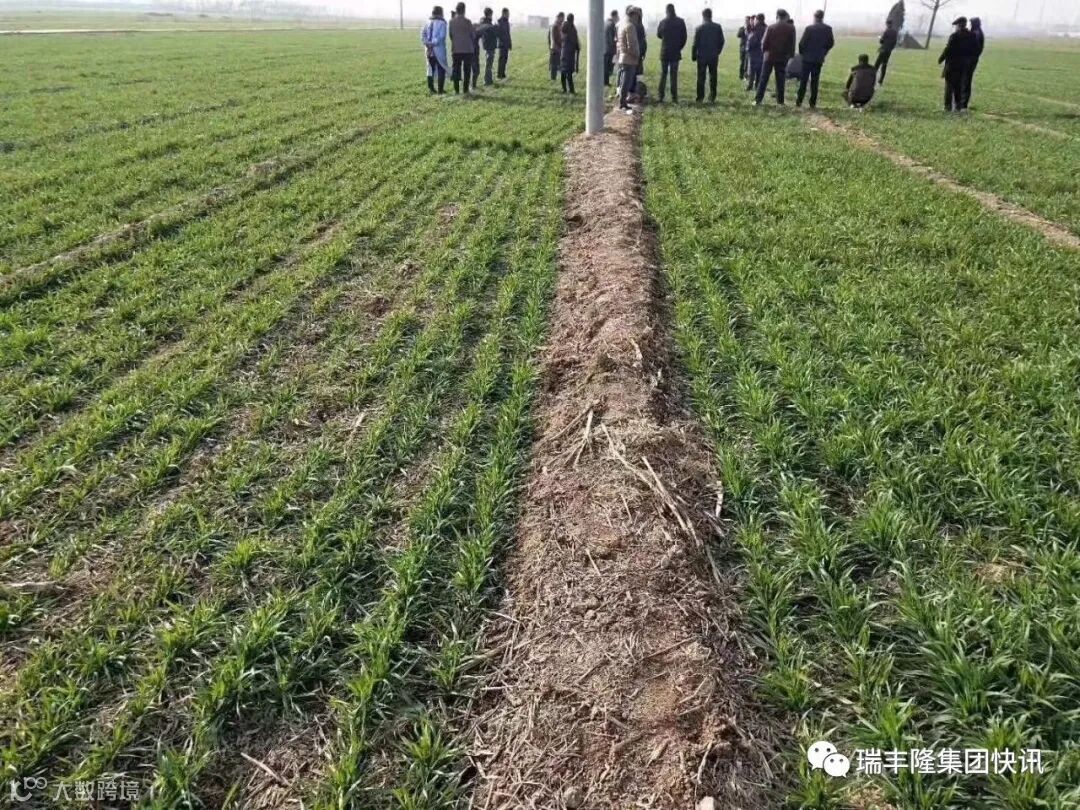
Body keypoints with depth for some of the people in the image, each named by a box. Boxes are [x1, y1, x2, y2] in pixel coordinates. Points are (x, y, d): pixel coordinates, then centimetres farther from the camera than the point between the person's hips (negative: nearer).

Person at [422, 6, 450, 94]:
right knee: (441, 69, 2)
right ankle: (440, 89, -2)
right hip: (439, 50, -5)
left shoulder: (428, 22, 9)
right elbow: (442, 36, -18)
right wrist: (434, 43, -13)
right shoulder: (442, 23, -7)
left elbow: (423, 34, 0)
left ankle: (431, 88, 15)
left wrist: (428, 43, -7)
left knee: (431, 68, 16)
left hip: (429, 50, 5)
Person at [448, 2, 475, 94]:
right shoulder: (467, 21, -10)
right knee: (467, 70, 4)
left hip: (456, 49, 3)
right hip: (468, 49, -3)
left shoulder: (451, 21, -1)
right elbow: (473, 35, -3)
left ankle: (456, 90, 9)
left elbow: (450, 35, 6)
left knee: (456, 69, 9)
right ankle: (466, 90, 2)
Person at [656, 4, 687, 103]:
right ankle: (674, 97, 2)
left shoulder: (663, 22, -6)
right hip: (676, 52, 0)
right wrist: (679, 47, 10)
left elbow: (658, 35, 9)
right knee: (674, 74, 5)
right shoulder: (680, 22, -4)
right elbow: (684, 37, -1)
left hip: (665, 52, 0)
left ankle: (660, 95, 5)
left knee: (663, 73, 9)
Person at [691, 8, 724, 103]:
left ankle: (700, 98, 2)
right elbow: (721, 42, 3)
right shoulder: (718, 27, -1)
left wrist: (693, 56, 3)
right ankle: (712, 98, 9)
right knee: (713, 77, 9)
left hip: (702, 56, -2)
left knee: (701, 77, 4)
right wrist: (717, 52, 16)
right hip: (714, 57, 2)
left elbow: (695, 43, -7)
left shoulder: (699, 28, -9)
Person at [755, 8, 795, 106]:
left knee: (763, 79, 5)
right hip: (782, 58, 1)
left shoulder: (770, 28, -7)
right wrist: (791, 54, 11)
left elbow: (764, 42, -5)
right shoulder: (791, 28, -3)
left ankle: (758, 100, 1)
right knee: (780, 80, 8)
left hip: (769, 57, -1)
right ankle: (780, 101, 8)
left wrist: (764, 52, 12)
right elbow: (792, 44, 0)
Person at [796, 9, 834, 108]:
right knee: (815, 81, 8)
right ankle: (813, 103, 7)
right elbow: (831, 43, 6)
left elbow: (802, 43, -10)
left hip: (807, 58, -3)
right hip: (819, 59, 3)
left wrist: (801, 53, 8)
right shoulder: (828, 29, 0)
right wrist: (823, 52, 18)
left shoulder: (809, 28, -11)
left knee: (803, 80, 4)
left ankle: (799, 101, 1)